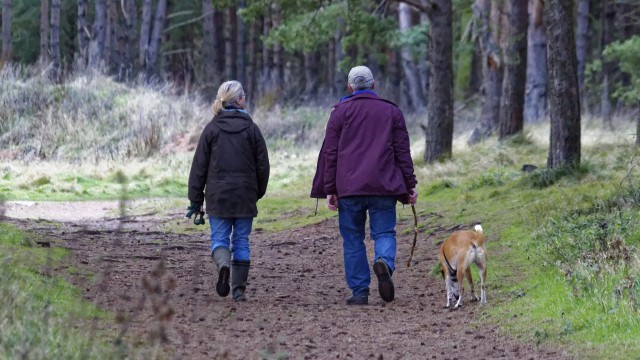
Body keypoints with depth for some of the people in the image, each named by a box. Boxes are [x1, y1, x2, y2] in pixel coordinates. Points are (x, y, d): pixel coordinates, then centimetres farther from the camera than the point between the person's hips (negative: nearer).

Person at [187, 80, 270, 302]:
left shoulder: (212, 129, -1)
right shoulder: (251, 129, -1)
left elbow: (199, 166, -1)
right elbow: (263, 165, 2)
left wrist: (195, 200, 4)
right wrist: (258, 193, 16)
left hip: (218, 196, -1)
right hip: (245, 196, 1)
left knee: (219, 238, 6)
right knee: (241, 241, 7)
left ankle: (223, 264, -26)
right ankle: (239, 290, 6)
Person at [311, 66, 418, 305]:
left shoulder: (341, 112, 6)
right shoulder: (392, 112, 10)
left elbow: (330, 153, 2)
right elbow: (403, 152, 7)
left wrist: (329, 190, 4)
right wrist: (410, 186, 11)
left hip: (348, 187, -1)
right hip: (384, 187, 1)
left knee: (353, 239, 6)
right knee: (384, 232, 5)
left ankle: (359, 291, 2)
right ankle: (385, 262, -27)